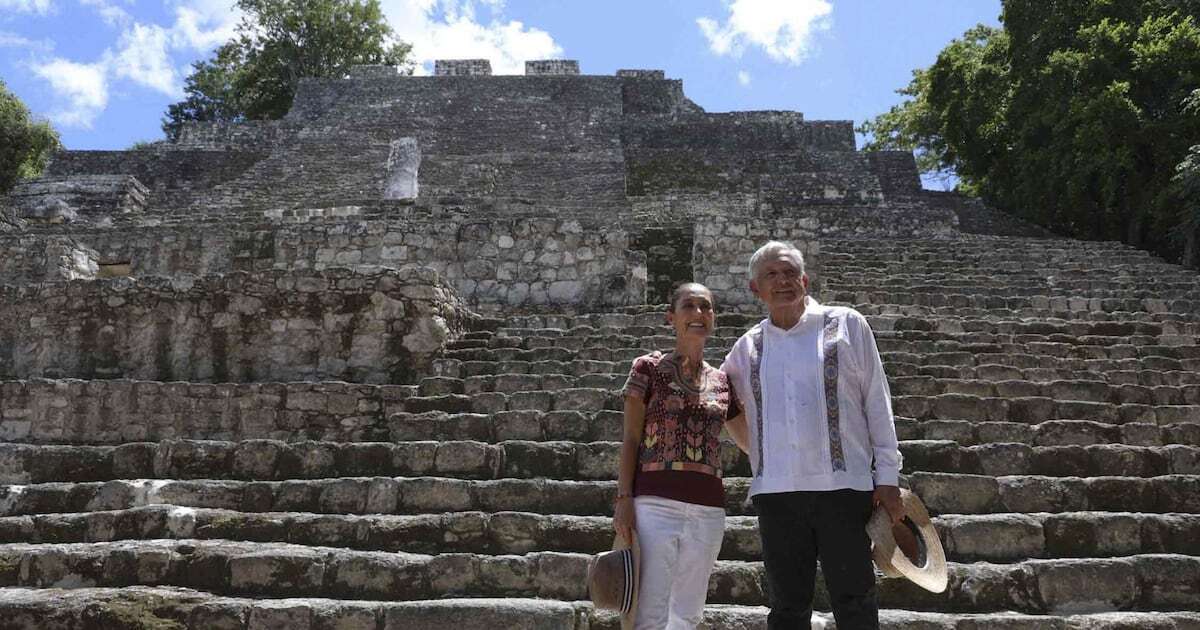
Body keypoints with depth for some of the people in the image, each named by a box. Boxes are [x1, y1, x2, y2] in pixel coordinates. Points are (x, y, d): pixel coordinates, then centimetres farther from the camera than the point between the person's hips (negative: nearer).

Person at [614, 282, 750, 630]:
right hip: (655, 503, -4)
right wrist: (623, 498, -8)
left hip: (708, 509, 4)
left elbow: (753, 442, 22)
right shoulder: (648, 367, 3)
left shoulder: (723, 382, 13)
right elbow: (630, 439, 0)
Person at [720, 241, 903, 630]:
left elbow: (877, 402, 5)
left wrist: (888, 476, 1)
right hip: (775, 492, 3)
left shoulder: (846, 325, 5)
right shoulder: (747, 347, 12)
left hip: (843, 485, -3)